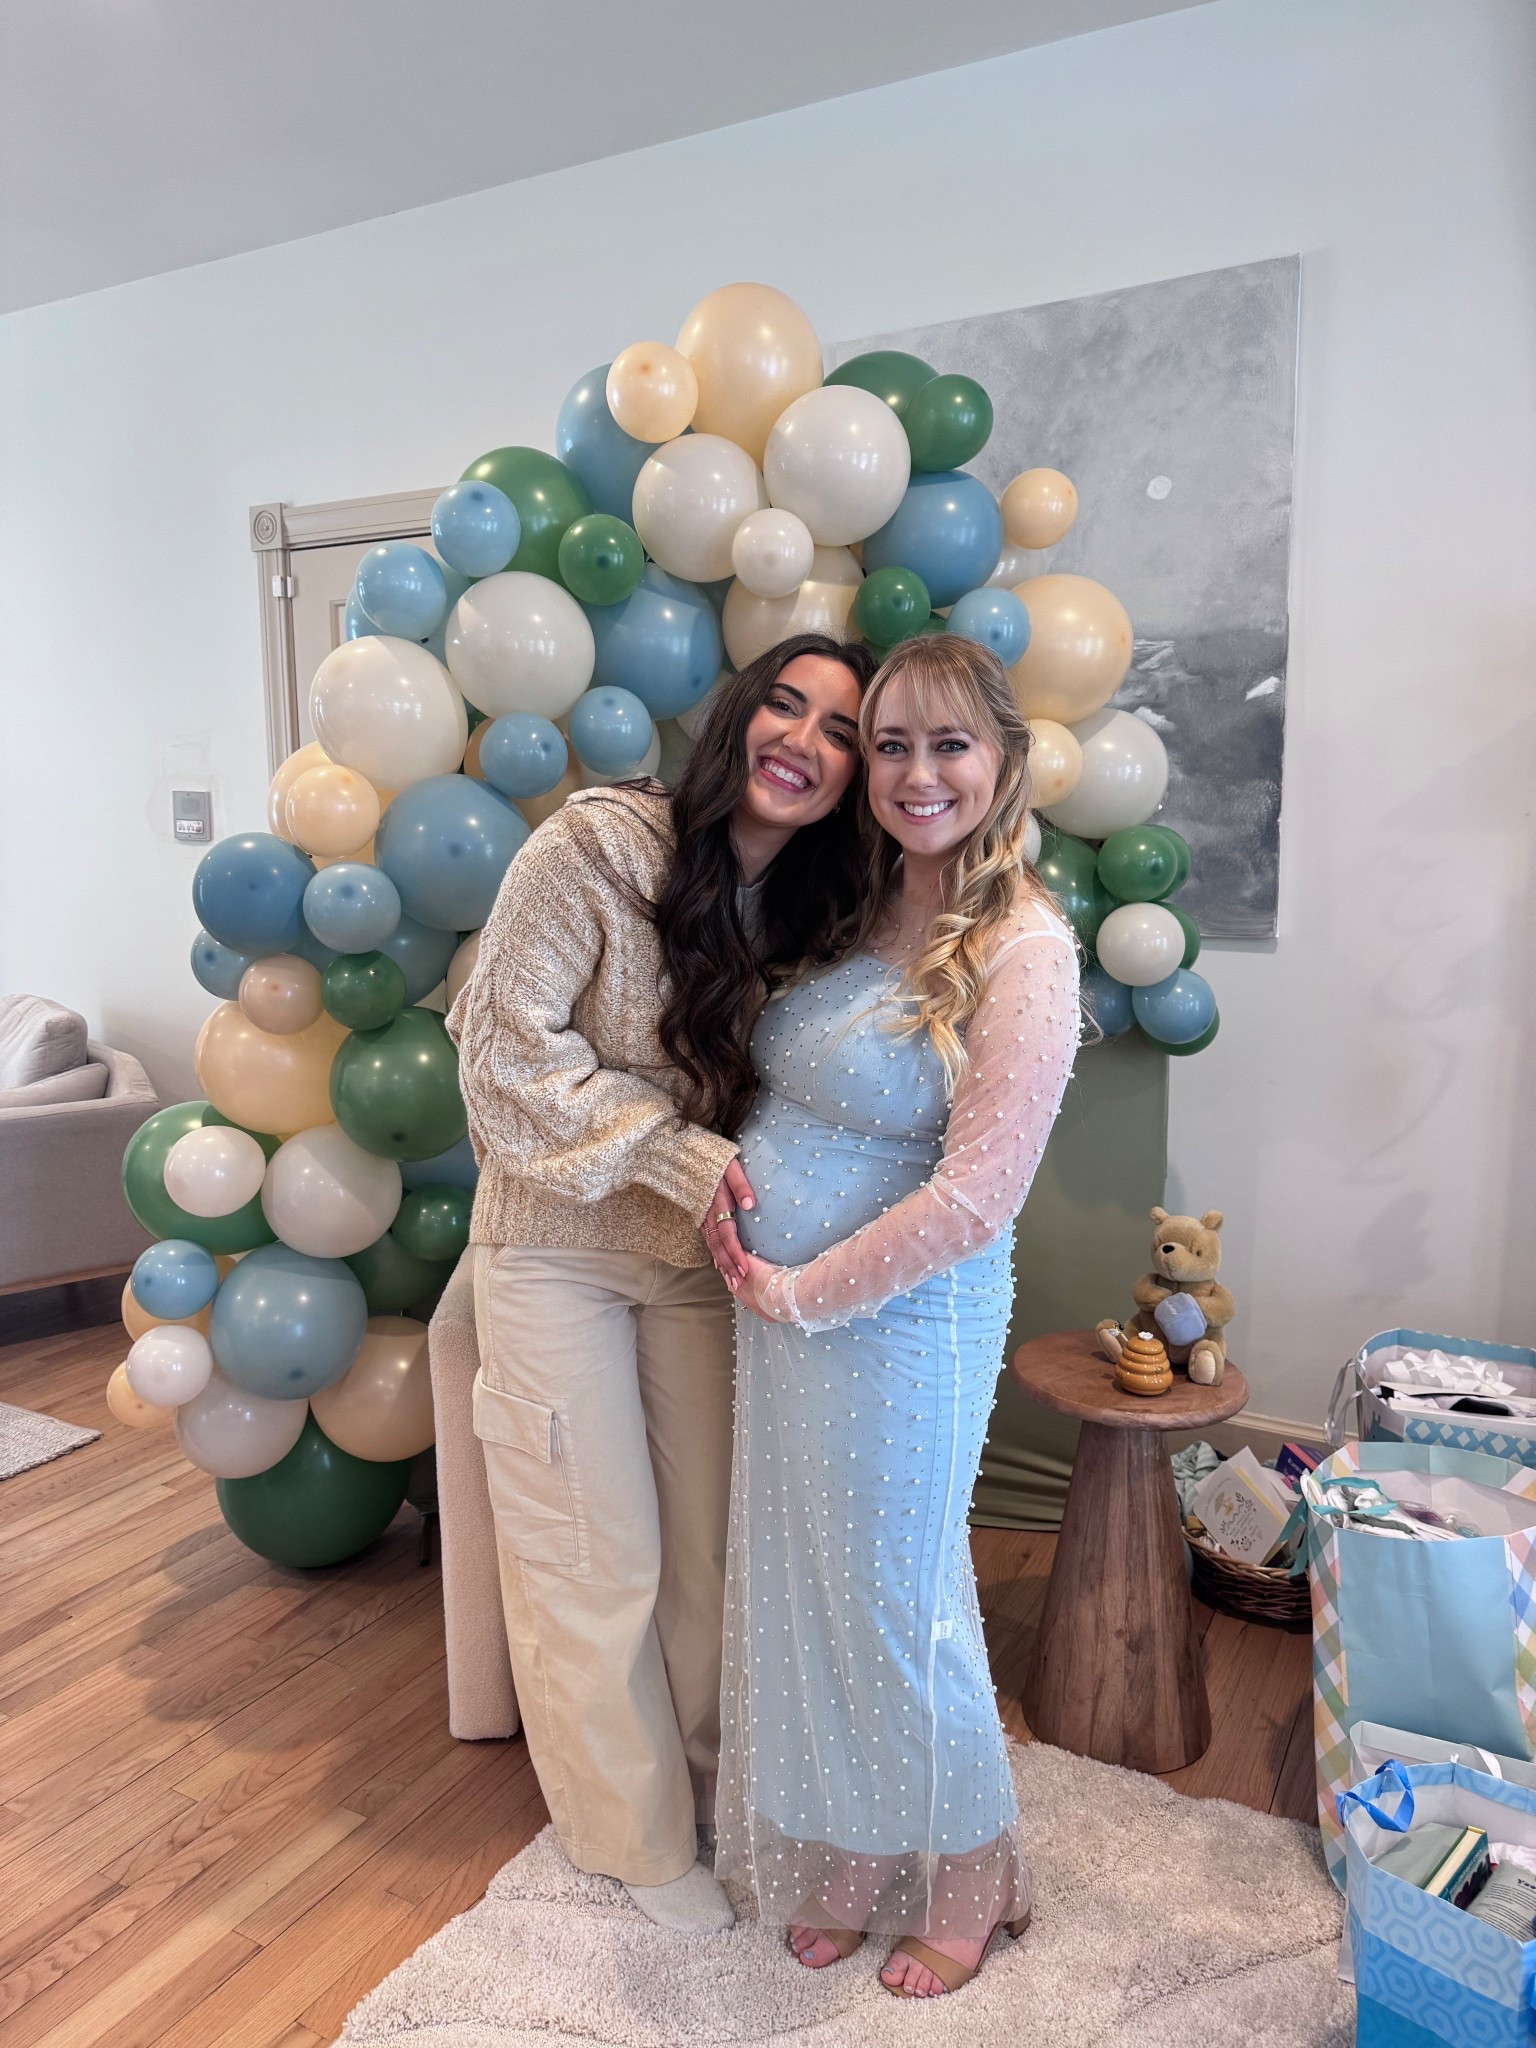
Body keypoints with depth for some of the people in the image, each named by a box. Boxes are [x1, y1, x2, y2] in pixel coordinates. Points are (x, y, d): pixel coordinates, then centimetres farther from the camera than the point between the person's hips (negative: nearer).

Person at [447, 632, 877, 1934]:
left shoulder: (815, 906, -3)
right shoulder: (599, 844, -19)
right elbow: (505, 1044, -19)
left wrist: (753, 1197, -12)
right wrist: (676, 1152, -22)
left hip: (701, 1254, 5)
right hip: (558, 1244, -4)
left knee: (709, 1541, 16)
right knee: (599, 1558, 9)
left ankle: (708, 1791, 42)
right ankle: (641, 1836, 34)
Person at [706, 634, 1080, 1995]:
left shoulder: (1022, 949, -18)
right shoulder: (861, 911, 4)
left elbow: (974, 1199, -21)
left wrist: (805, 1293, -14)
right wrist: (733, 1214, 3)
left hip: (899, 1325, -7)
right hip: (781, 1309, 7)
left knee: (895, 1614, 12)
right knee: (802, 1602, 20)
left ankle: (964, 1890, 41)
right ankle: (849, 1872, 45)